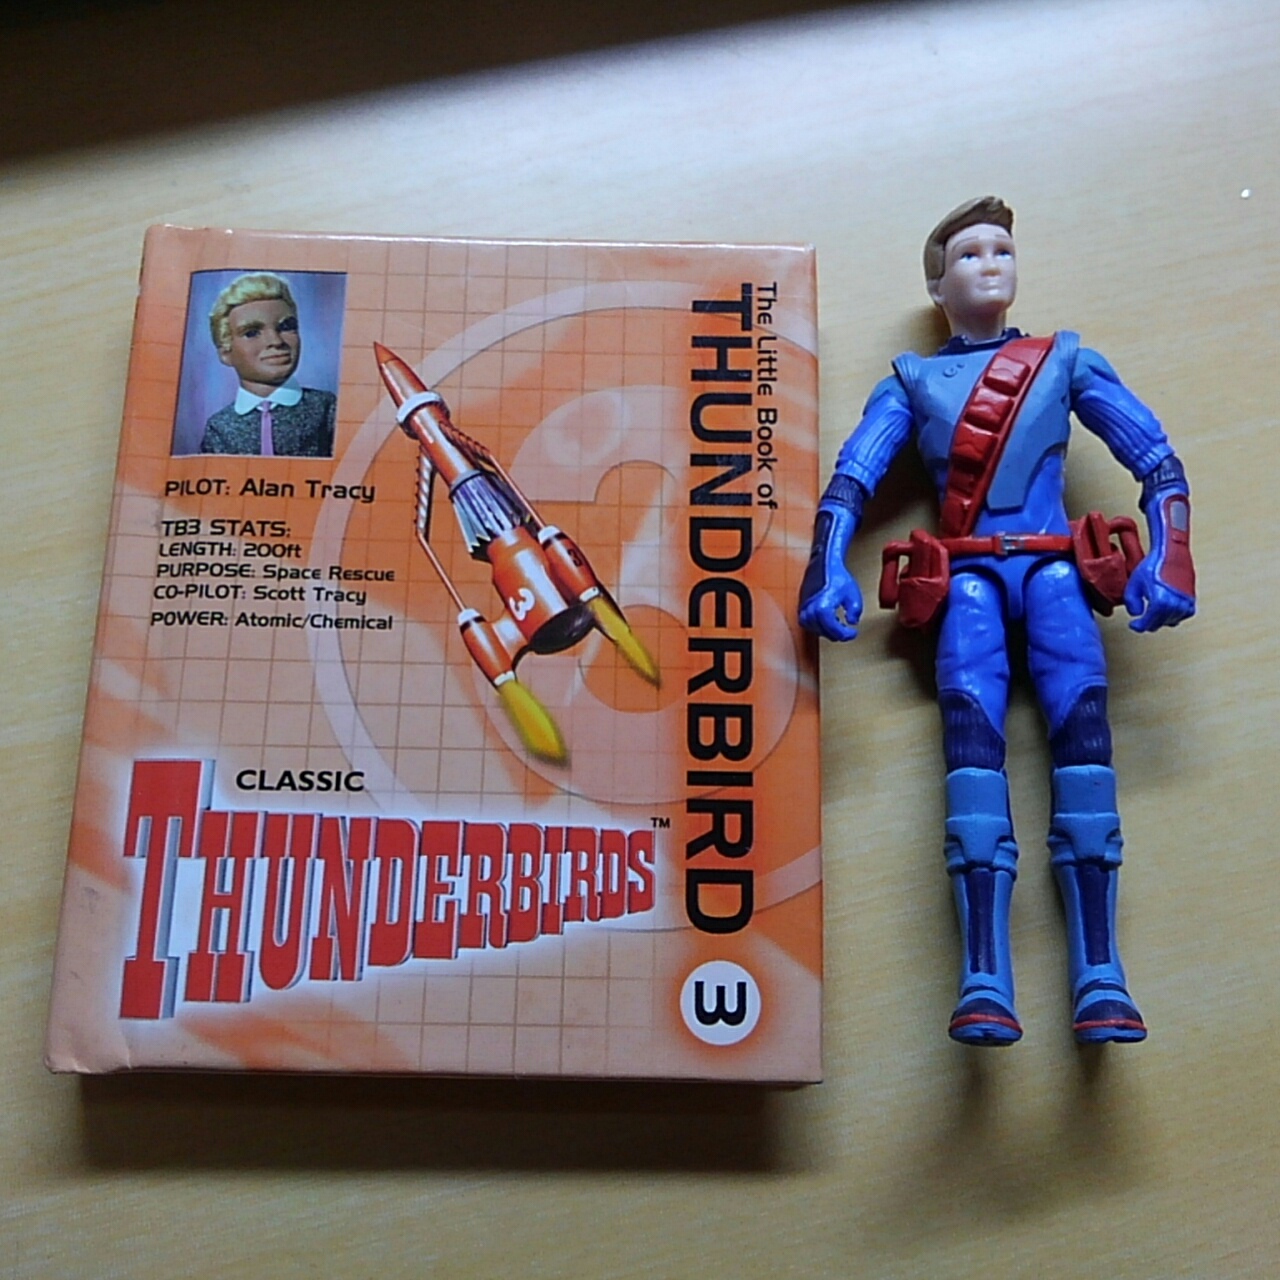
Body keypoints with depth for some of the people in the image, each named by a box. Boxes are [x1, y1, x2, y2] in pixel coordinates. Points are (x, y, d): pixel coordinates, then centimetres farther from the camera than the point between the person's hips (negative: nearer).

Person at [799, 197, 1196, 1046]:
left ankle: (1100, 976, -22)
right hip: (968, 578, 0)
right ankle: (985, 982, -29)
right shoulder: (912, 383, 20)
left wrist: (1170, 559, -6)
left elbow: (1160, 463, 11)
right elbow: (850, 483, 5)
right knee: (972, 728, -21)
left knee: (1081, 721, -20)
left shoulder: (1067, 360, 21)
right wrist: (828, 572, -12)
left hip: (1054, 568, 1)